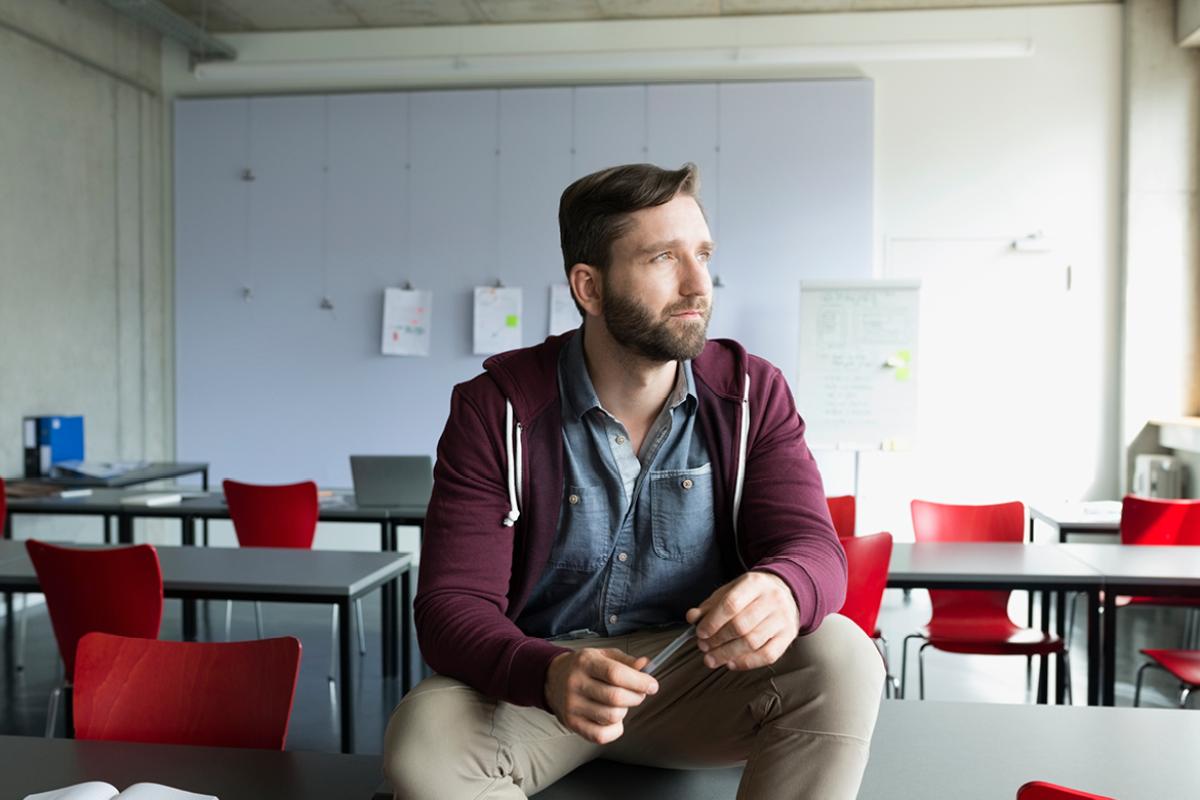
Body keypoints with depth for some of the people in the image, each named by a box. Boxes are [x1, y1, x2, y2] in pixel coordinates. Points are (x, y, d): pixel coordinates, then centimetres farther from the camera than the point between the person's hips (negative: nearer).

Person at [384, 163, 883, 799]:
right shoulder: (494, 410, -11)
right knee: (423, 740, -31)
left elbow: (810, 543, -9)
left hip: (698, 673, 2)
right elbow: (453, 603, -14)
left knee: (842, 657, -26)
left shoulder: (752, 394, -3)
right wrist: (548, 676, -37)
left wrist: (781, 591, -36)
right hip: (534, 677, -1)